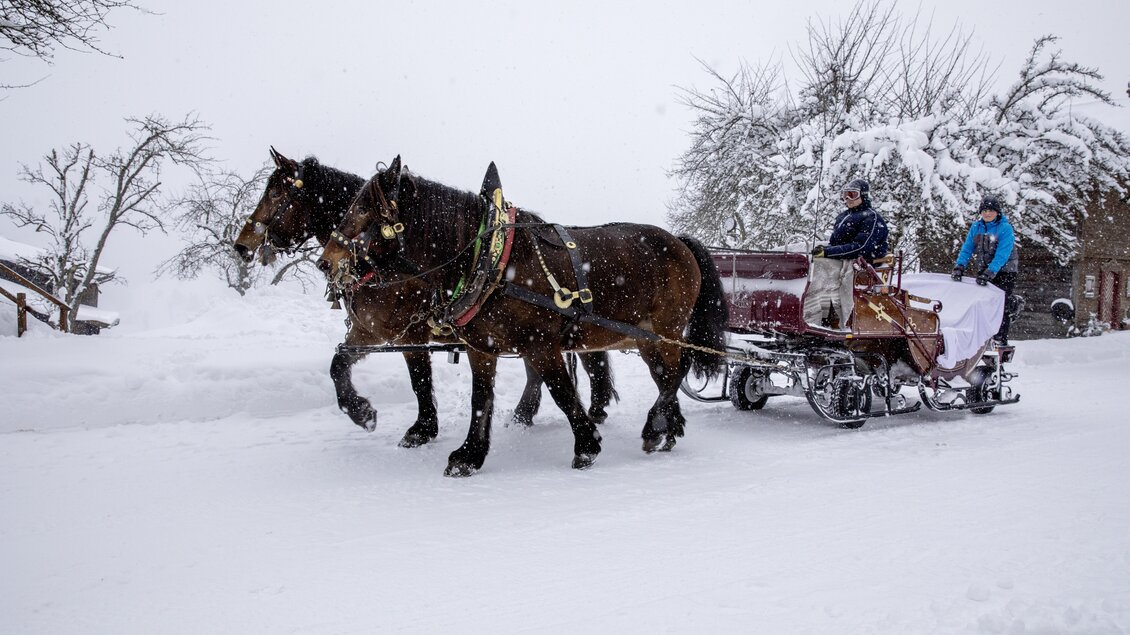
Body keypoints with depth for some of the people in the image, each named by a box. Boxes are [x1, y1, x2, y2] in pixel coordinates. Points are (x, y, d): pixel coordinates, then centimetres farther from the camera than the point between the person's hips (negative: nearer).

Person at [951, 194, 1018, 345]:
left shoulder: (1005, 228, -14)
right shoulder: (976, 227, 2)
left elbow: (1002, 255, -24)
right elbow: (967, 248, -3)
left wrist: (989, 273, -35)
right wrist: (959, 266, -20)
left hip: (1004, 272, -5)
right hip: (983, 271, 5)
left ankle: (1001, 340, -3)